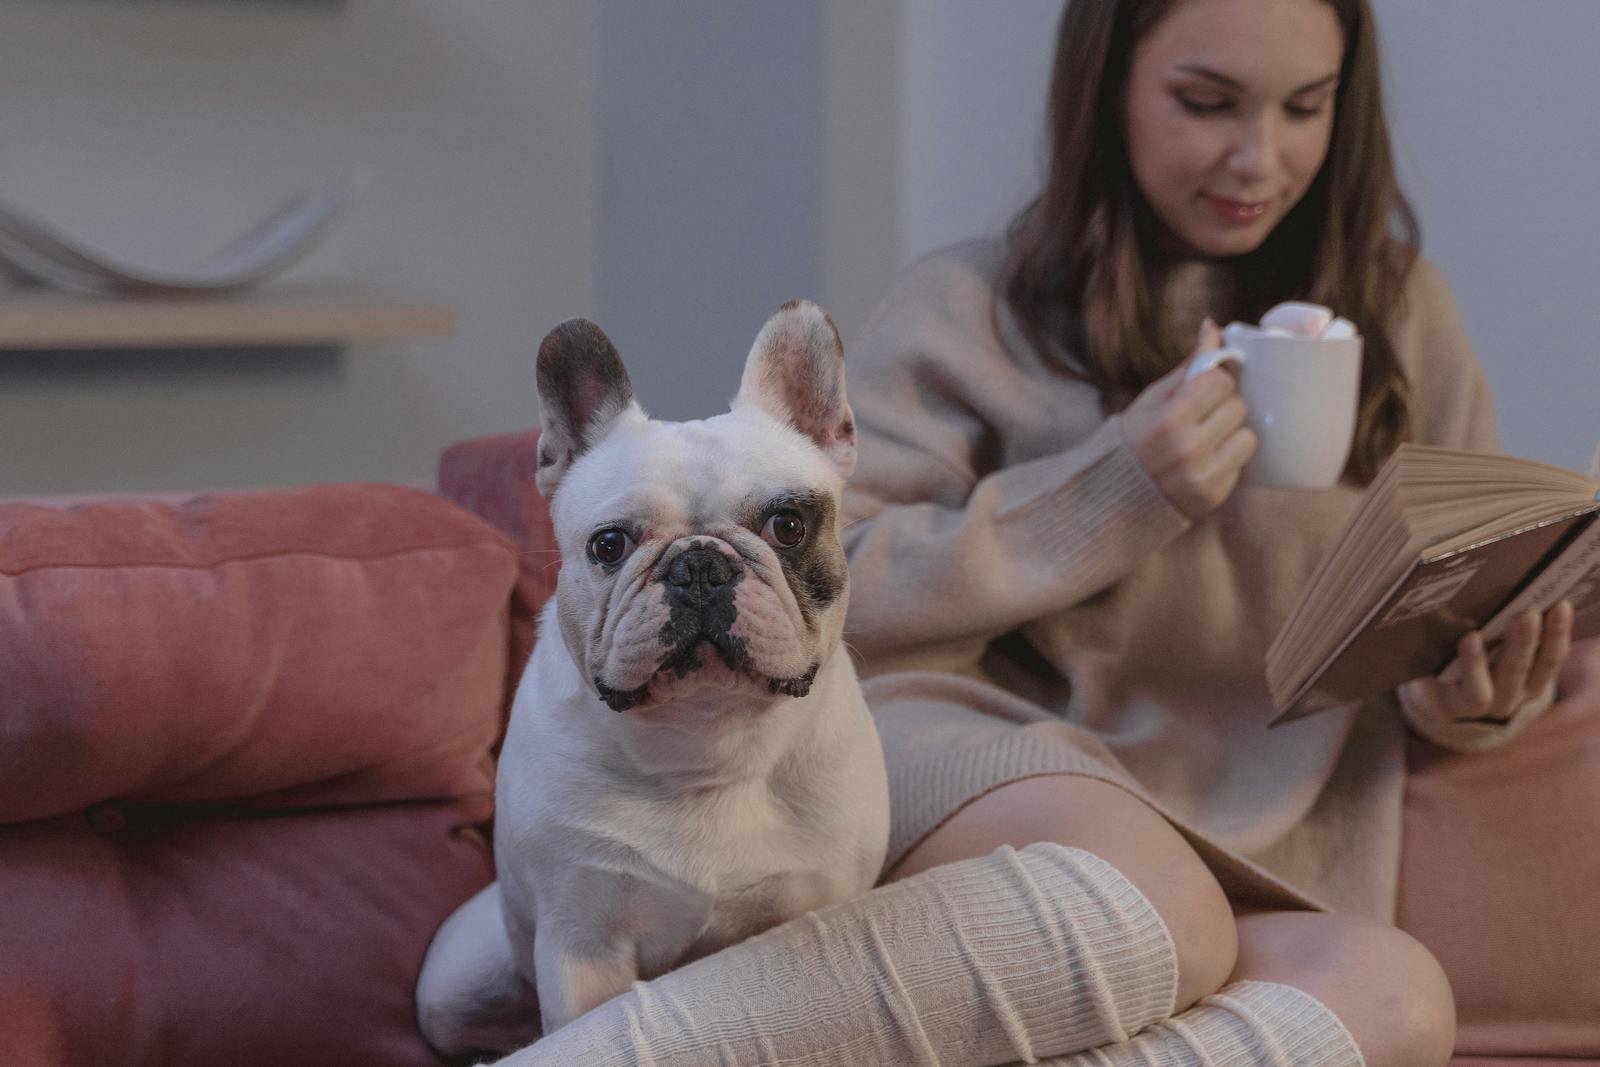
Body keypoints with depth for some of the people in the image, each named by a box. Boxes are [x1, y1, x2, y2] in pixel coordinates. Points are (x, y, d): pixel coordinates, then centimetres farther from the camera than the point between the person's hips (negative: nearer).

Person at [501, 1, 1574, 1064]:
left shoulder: (1398, 312, 15)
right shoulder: (972, 310, 6)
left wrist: (1473, 695, -2)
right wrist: (1097, 500, -11)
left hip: (1259, 850, 4)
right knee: (1152, 904, -39)